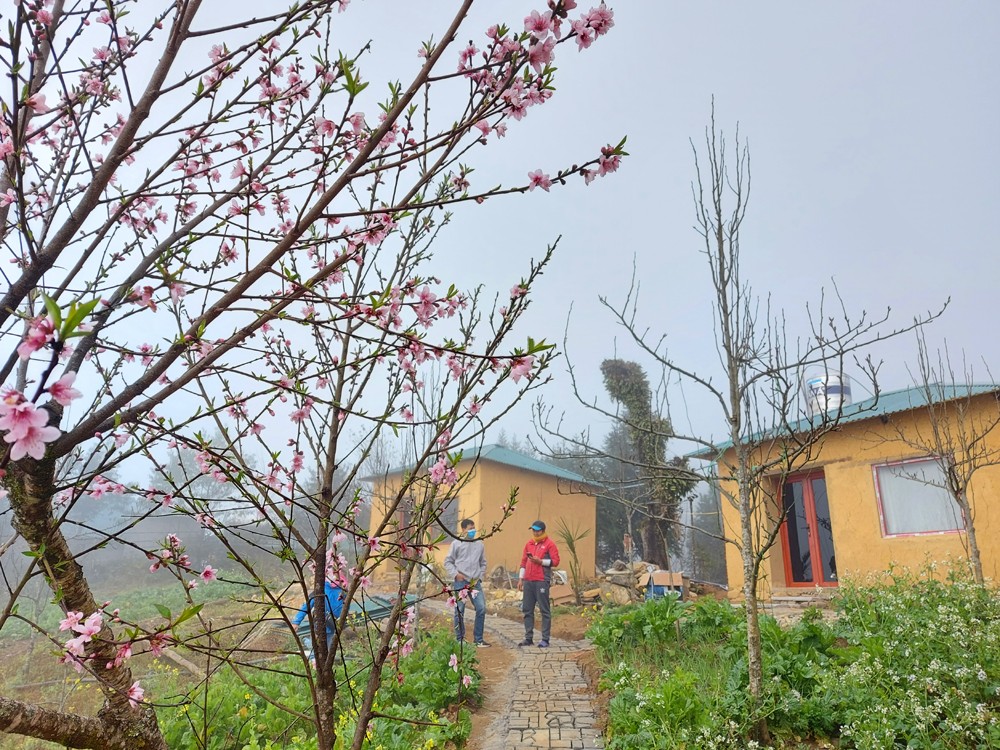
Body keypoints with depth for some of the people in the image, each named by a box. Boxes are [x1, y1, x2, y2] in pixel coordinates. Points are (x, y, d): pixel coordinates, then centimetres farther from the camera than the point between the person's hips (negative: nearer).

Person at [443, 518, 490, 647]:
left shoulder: (480, 544, 10)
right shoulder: (456, 543, 0)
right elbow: (448, 561, 2)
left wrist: (480, 577, 6)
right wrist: (455, 574, -9)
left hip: (475, 582, 3)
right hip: (460, 582, -3)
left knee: (481, 608, -3)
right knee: (459, 611, 2)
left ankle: (478, 639, 9)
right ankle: (460, 640, 15)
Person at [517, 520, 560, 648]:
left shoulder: (549, 544, -1)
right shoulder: (529, 544, 16)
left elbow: (555, 561, -6)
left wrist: (540, 561, -16)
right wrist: (520, 578, 15)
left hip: (542, 581, -6)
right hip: (528, 581, 6)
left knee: (544, 610, -2)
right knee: (527, 610, 7)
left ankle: (545, 639, 1)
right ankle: (528, 638, 14)